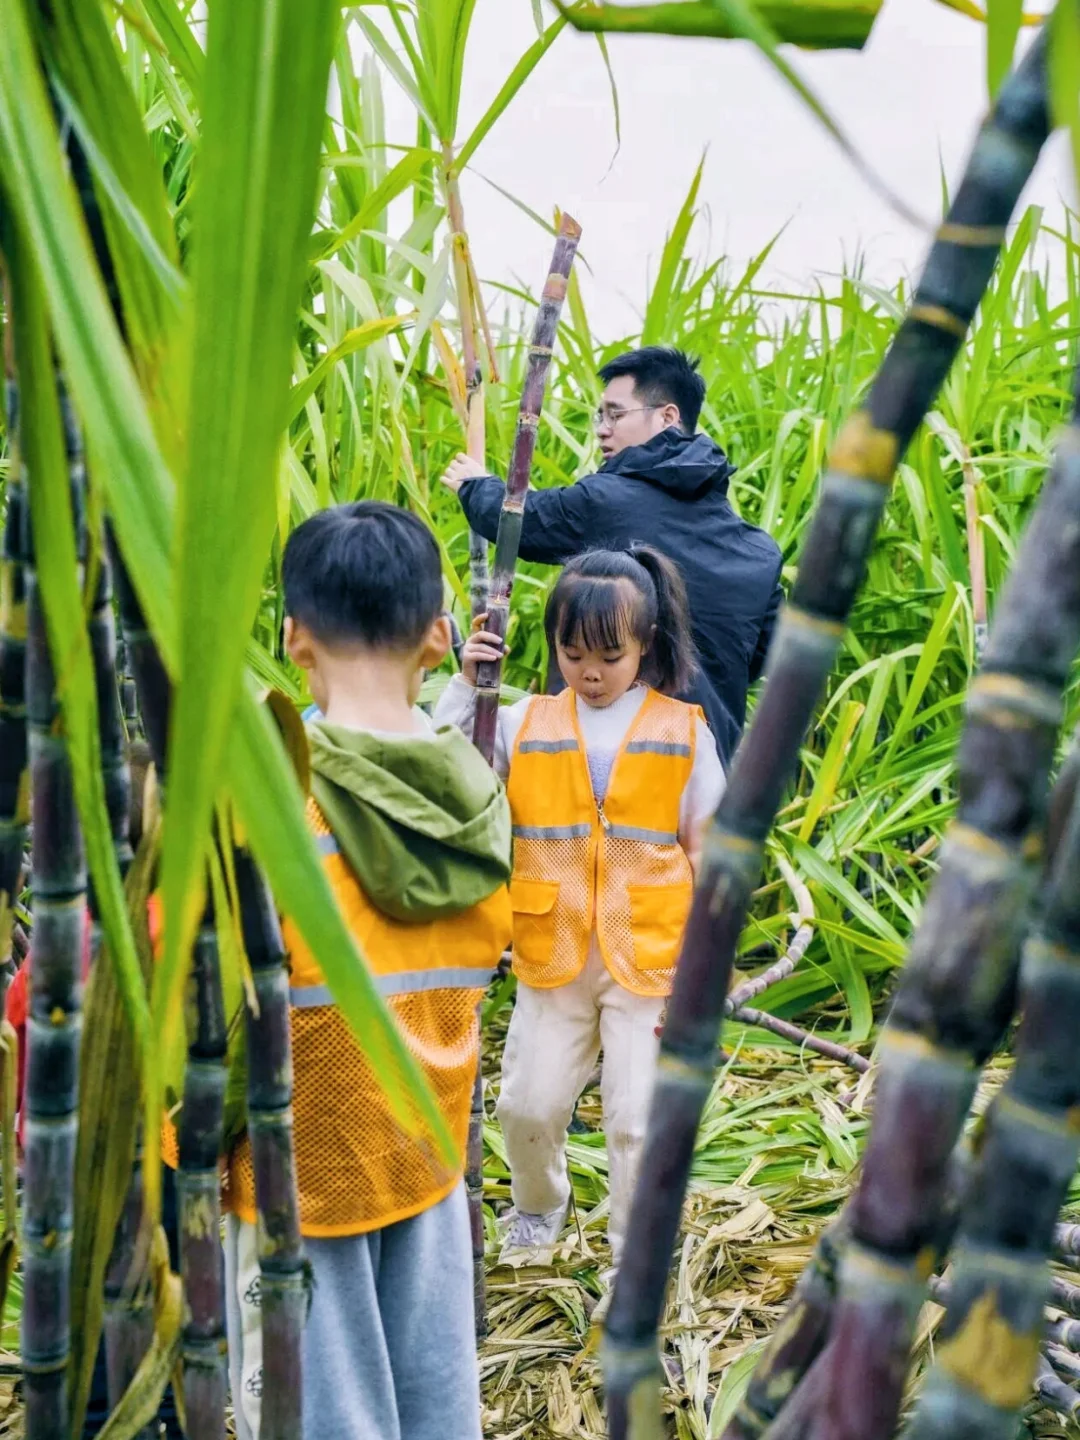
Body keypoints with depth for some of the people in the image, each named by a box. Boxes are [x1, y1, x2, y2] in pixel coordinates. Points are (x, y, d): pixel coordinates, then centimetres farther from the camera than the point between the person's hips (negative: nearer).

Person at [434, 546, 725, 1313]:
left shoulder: (684, 731, -2)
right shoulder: (526, 725, 2)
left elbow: (706, 855, -1)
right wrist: (465, 684, -9)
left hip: (649, 961, -2)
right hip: (552, 959, 2)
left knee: (639, 1119, 2)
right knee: (529, 1104, 11)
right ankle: (539, 1205, 43)